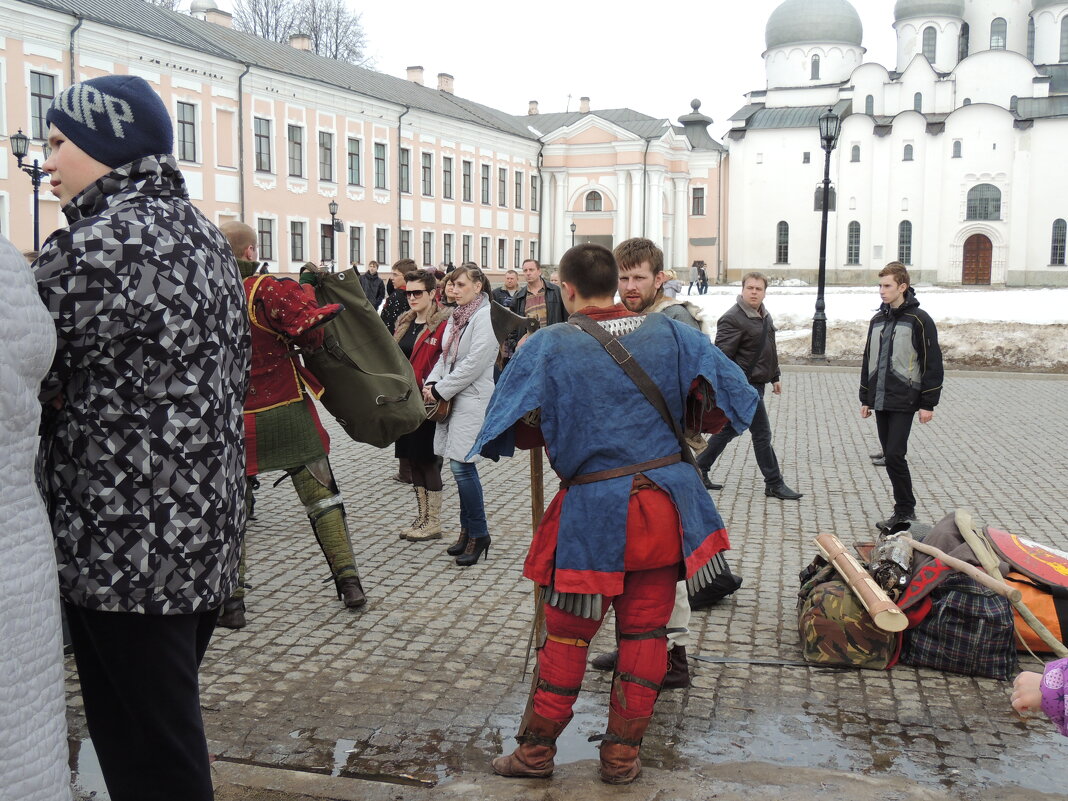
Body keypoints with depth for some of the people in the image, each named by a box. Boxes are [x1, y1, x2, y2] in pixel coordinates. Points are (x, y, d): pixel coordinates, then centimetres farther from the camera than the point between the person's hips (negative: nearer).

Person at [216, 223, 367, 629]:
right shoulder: (271, 289, -12)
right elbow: (312, 334, -17)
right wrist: (307, 294, -2)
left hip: (235, 425, 2)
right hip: (289, 414, -2)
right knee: (321, 496, 11)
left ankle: (232, 601, 11)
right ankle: (349, 582, 14)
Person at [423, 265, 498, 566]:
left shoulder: (485, 316, -11)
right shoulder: (457, 315, 16)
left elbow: (474, 363, -18)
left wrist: (441, 390, -13)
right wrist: (432, 383, 1)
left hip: (473, 399, -8)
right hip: (452, 398, 8)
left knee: (461, 465, -10)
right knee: (460, 466, 10)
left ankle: (479, 534, 0)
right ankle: (467, 530, 19)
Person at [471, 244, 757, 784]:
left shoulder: (547, 346, -6)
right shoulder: (669, 333, 1)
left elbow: (522, 433, -5)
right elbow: (717, 406, -1)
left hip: (593, 510, -2)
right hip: (665, 503, 2)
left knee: (567, 634, 12)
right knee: (644, 631, 13)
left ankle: (536, 751, 25)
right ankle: (621, 755, 22)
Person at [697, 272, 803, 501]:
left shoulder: (764, 316, 13)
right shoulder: (733, 319, -17)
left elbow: (770, 350, 26)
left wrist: (775, 377, 27)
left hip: (756, 383, 10)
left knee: (729, 429, 16)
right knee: (762, 434, -3)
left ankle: (699, 470, 26)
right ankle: (774, 484, 7)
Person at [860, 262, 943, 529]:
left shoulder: (919, 320, -7)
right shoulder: (878, 319, 13)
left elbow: (932, 364, -8)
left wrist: (928, 404, -11)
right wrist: (866, 398, 18)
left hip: (904, 402, -7)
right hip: (880, 401, 7)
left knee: (894, 456, -12)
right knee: (890, 457, 9)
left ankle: (905, 512, -1)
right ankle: (904, 510, 18)